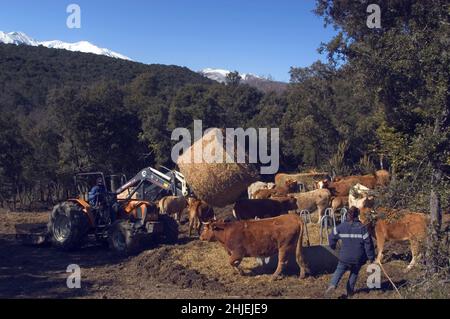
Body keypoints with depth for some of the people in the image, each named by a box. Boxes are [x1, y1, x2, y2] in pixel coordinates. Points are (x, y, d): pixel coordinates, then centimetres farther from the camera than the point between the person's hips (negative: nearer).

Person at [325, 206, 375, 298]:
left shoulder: (341, 227, -7)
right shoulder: (362, 228, -13)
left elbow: (332, 237, 6)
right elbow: (368, 244, -11)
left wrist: (333, 246, 28)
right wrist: (371, 257, 0)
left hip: (345, 257, 1)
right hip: (358, 258, 0)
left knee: (339, 270, 18)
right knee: (354, 273, 23)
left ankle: (333, 285, -6)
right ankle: (350, 291, 25)